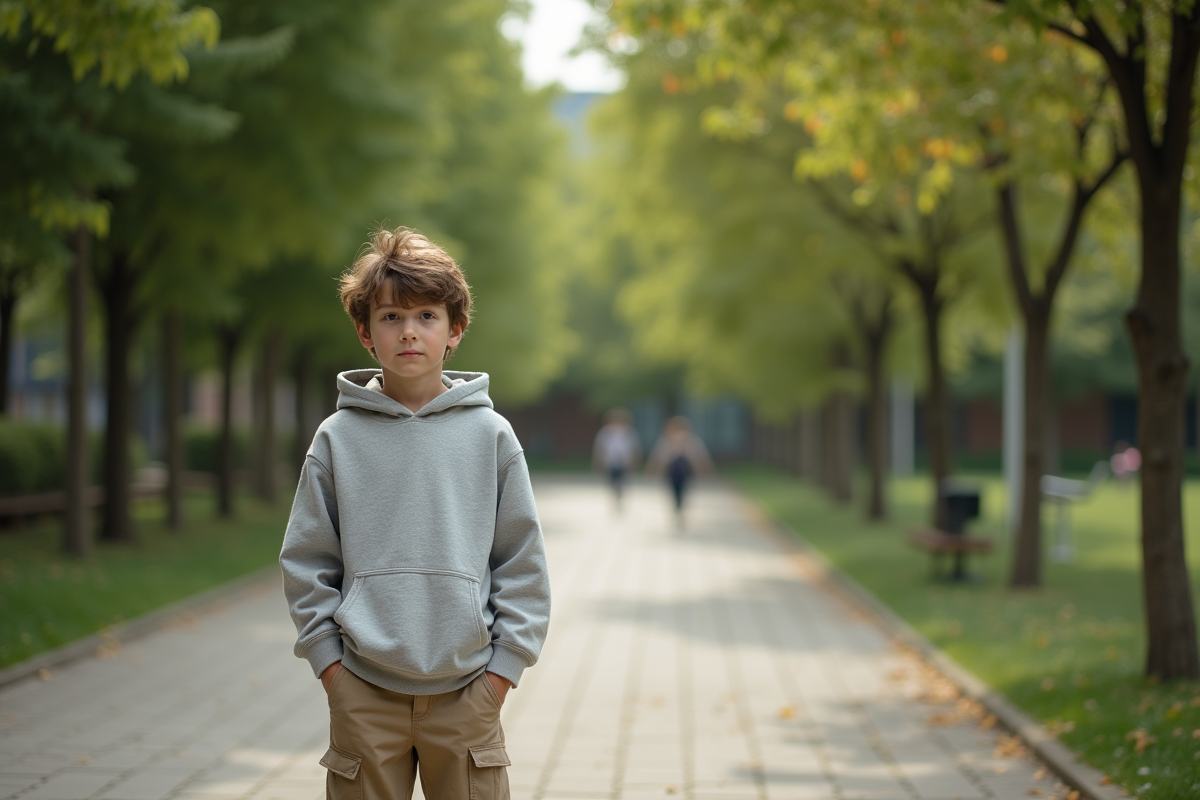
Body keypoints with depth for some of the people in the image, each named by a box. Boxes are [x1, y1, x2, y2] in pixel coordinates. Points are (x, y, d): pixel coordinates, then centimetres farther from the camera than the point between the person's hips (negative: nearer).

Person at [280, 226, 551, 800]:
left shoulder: (490, 435, 2)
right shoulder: (337, 439, 2)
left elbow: (523, 563, 4)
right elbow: (305, 562, 6)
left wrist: (504, 664, -1)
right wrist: (327, 658, -1)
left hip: (467, 690, 0)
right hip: (363, 689, 0)